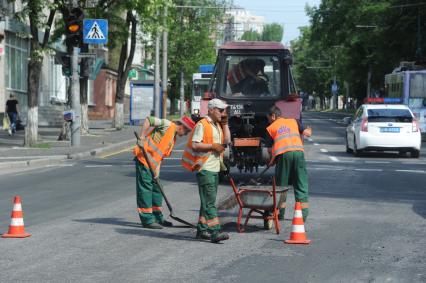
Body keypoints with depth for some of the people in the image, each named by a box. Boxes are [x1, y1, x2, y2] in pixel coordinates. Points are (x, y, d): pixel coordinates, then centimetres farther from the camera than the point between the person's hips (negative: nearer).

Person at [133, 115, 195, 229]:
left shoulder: (173, 138, 18)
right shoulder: (168, 125, -9)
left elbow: (162, 154, 16)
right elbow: (148, 120, -18)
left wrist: (157, 168, 3)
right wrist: (142, 138, -23)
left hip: (152, 163, 10)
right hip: (143, 157, -10)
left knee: (156, 189, 15)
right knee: (145, 188, -7)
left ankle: (158, 218, 25)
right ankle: (147, 220, -5)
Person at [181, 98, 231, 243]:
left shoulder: (218, 126, 18)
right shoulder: (202, 125, -11)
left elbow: (227, 141, 11)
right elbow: (194, 145, -18)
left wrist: (225, 124, 7)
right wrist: (213, 146, -17)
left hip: (215, 168, 9)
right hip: (205, 168, -9)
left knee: (208, 200, 13)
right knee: (209, 201, -13)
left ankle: (202, 230, 19)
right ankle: (215, 232, -18)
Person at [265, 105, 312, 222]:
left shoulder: (270, 128, 17)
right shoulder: (293, 121, 21)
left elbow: (271, 148, 12)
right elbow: (307, 133, 15)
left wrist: (272, 161, 26)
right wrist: (309, 130, 37)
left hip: (282, 154, -1)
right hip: (298, 152, 1)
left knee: (281, 185, 12)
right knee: (301, 184, 6)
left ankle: (280, 213, 13)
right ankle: (304, 213, 1)